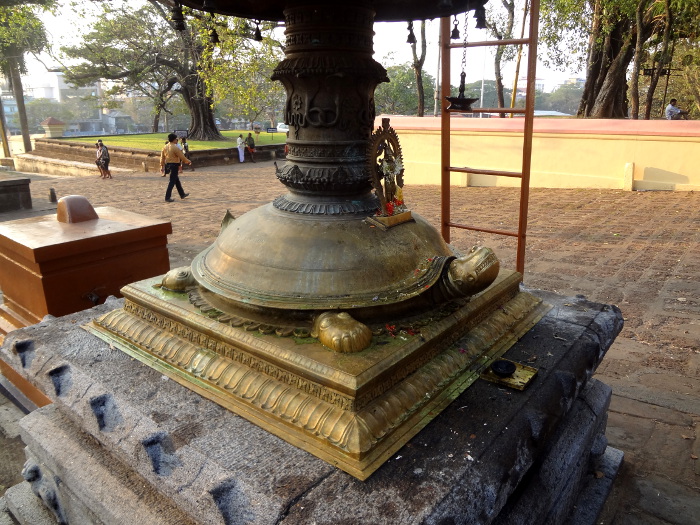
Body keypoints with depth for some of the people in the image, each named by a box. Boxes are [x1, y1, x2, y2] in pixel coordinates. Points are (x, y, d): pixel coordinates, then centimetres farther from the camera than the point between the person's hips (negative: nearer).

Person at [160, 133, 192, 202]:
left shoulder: (165, 147, 6)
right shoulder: (175, 148, -17)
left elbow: (162, 157, 9)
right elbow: (182, 156, -12)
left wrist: (162, 166, 15)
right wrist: (188, 161, 2)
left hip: (168, 165, 8)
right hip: (174, 166, -8)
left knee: (177, 180, 19)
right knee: (172, 182, -4)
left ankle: (182, 194, 30)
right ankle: (167, 198, -4)